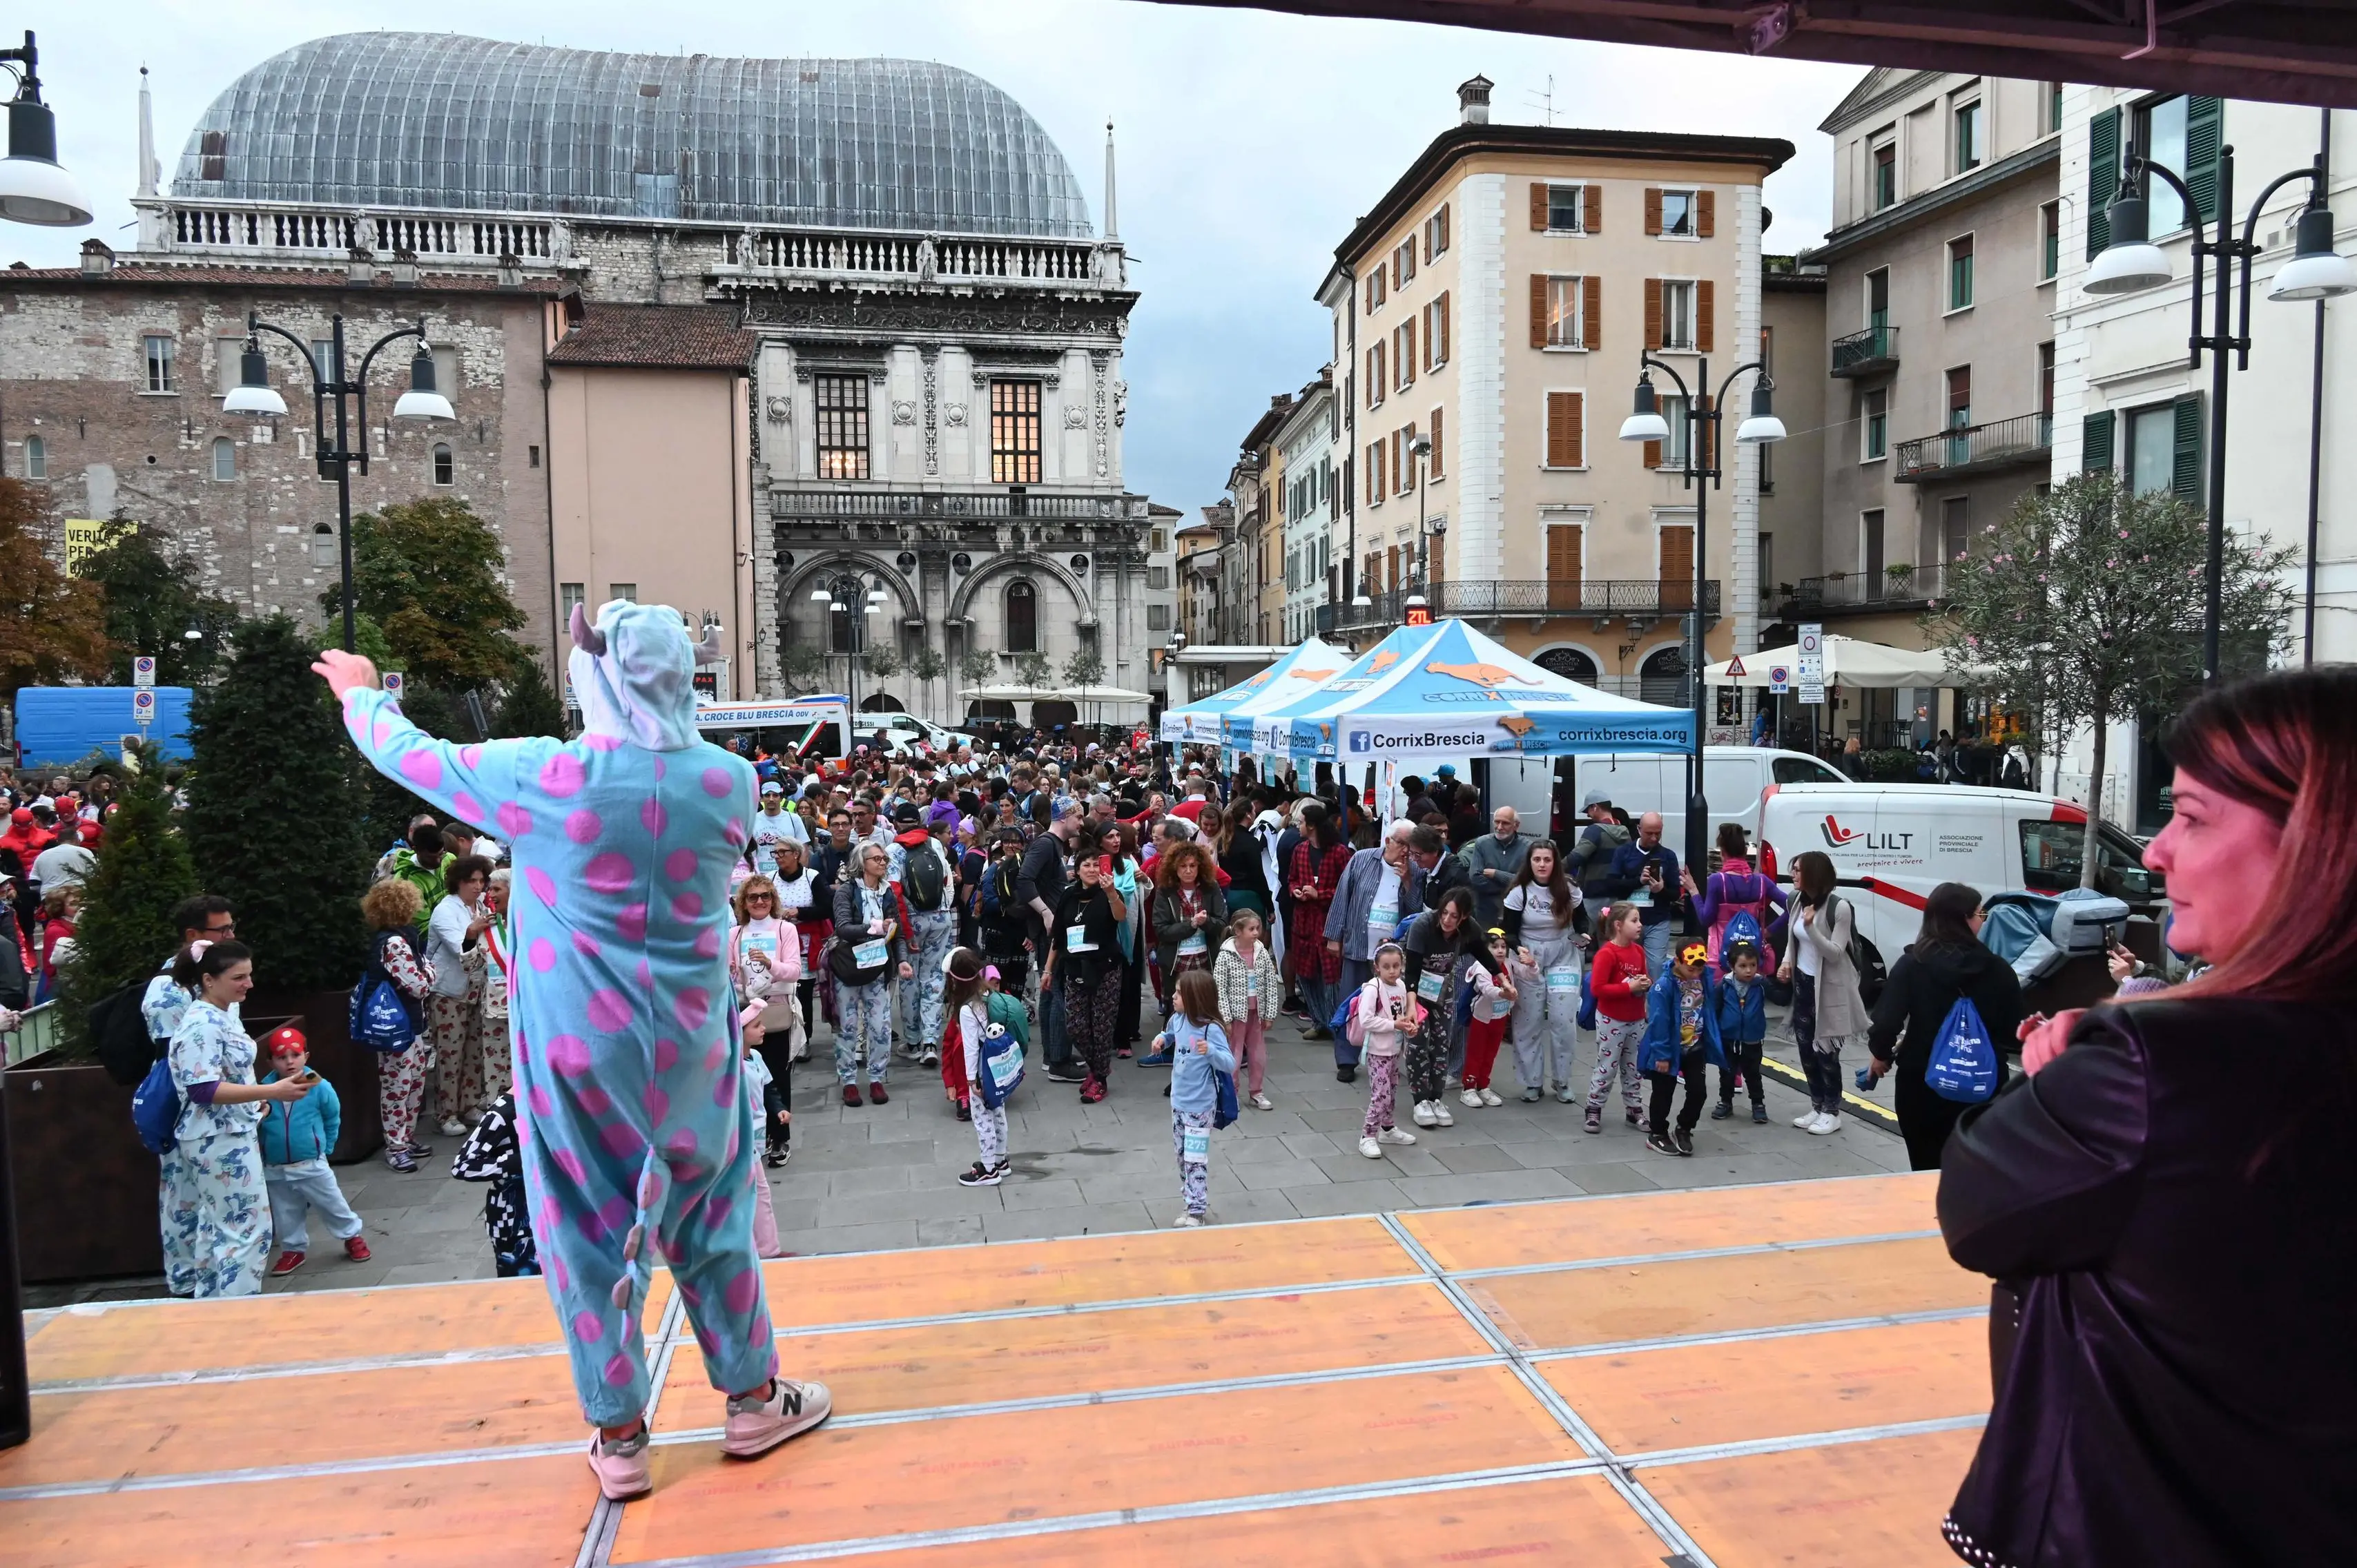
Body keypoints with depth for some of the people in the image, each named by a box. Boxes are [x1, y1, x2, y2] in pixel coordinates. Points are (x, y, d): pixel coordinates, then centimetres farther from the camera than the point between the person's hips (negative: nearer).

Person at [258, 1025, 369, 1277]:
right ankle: (293, 1249, 35)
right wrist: (258, 1115, -25)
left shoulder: (319, 1087, -13)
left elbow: (333, 1119, 3)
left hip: (312, 1165, -2)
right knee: (286, 1214, 17)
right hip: (275, 1170, 2)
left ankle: (353, 1236, 30)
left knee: (332, 1204, 11)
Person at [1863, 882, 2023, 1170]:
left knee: (1927, 1170, 13)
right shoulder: (1997, 968, -7)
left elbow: (1886, 1021, -14)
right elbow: (2013, 1029, -2)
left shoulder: (1911, 965, -10)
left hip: (1922, 1084, -1)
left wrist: (1882, 1055, 5)